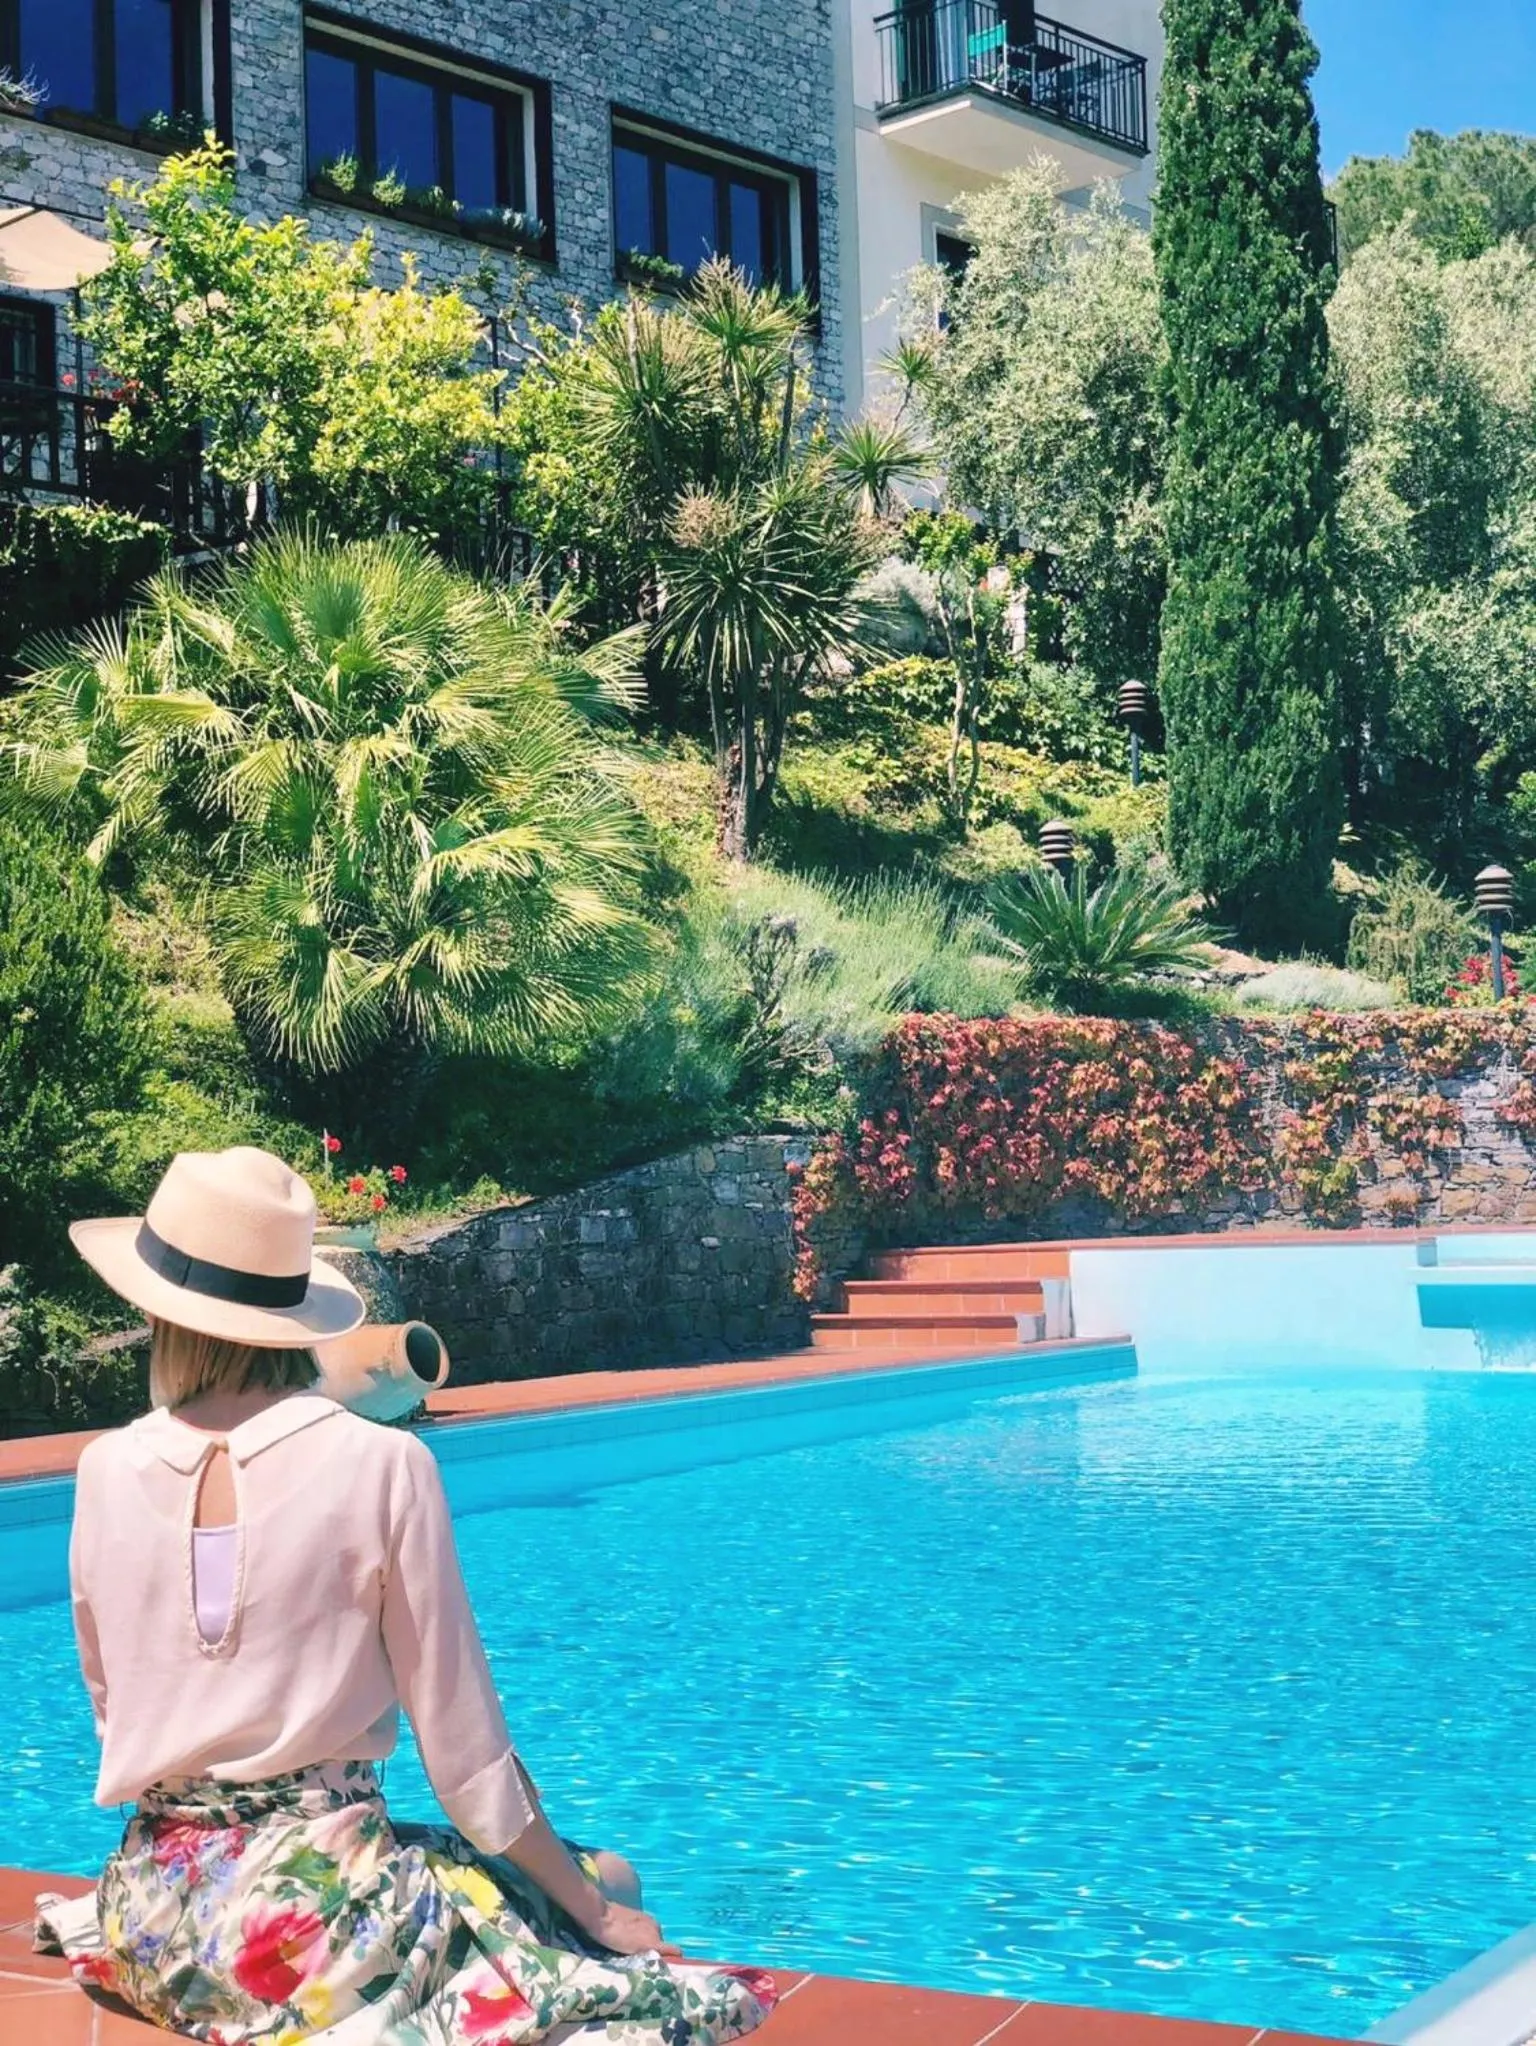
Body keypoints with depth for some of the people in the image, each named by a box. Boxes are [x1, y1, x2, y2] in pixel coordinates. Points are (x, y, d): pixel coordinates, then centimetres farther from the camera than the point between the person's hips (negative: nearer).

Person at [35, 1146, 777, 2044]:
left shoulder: (108, 1470, -1)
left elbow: (111, 1708, 11)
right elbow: (465, 1744, -8)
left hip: (150, 1915, 5)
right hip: (315, 1894, -5)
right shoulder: (381, 1464, -12)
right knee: (608, 1884, 17)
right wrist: (592, 1901, 4)